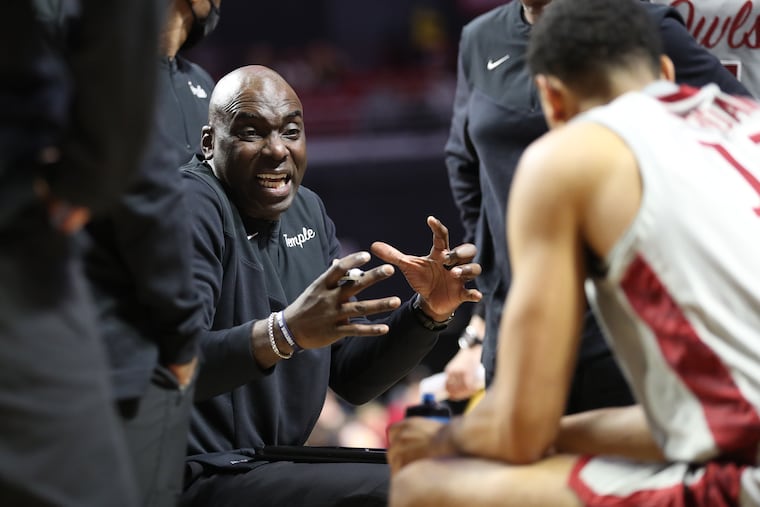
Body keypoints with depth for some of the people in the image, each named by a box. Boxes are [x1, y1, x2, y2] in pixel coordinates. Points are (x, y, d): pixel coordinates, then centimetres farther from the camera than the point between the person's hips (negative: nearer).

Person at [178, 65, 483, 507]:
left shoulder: (306, 211, 12)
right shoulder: (192, 205, -14)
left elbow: (354, 379, 12)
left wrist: (429, 312, -4)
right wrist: (285, 333, -42)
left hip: (269, 466, 9)